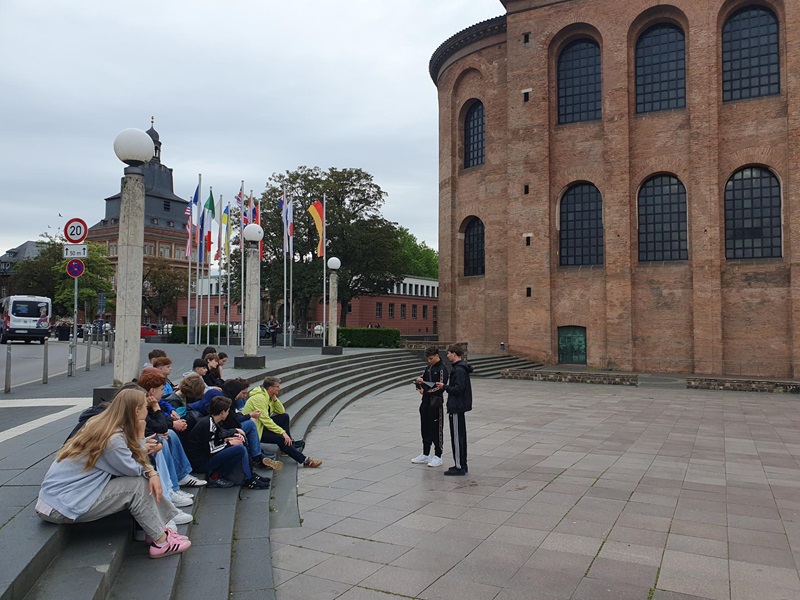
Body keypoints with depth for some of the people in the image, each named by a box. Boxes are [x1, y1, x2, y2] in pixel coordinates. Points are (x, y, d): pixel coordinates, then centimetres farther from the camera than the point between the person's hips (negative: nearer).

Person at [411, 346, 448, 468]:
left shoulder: (442, 369, -12)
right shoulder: (428, 368, 12)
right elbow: (422, 379, 18)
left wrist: (426, 390, -19)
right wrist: (419, 381, -5)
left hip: (436, 403, -8)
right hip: (425, 402, 8)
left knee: (436, 429, 1)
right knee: (425, 429, 14)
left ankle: (438, 456, 11)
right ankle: (425, 455, 25)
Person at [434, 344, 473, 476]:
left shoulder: (459, 370, -19)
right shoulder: (461, 368, 13)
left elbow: (458, 389, -25)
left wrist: (445, 386, -13)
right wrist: (445, 387, 9)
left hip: (456, 408, -11)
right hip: (460, 406, 11)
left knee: (457, 437, -4)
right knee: (460, 436, 15)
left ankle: (459, 467, 2)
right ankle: (462, 465, 24)